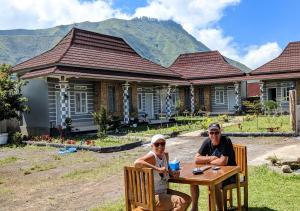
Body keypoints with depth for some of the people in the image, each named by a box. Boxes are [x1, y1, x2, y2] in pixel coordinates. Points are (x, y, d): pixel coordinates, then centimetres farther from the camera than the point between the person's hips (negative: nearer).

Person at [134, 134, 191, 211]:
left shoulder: (165, 155, 3)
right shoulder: (151, 156, -22)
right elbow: (137, 163, -42)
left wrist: (173, 173, -1)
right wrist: (158, 169, -40)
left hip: (163, 191, 9)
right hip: (152, 197, -9)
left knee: (187, 199, 15)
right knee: (181, 203, -20)